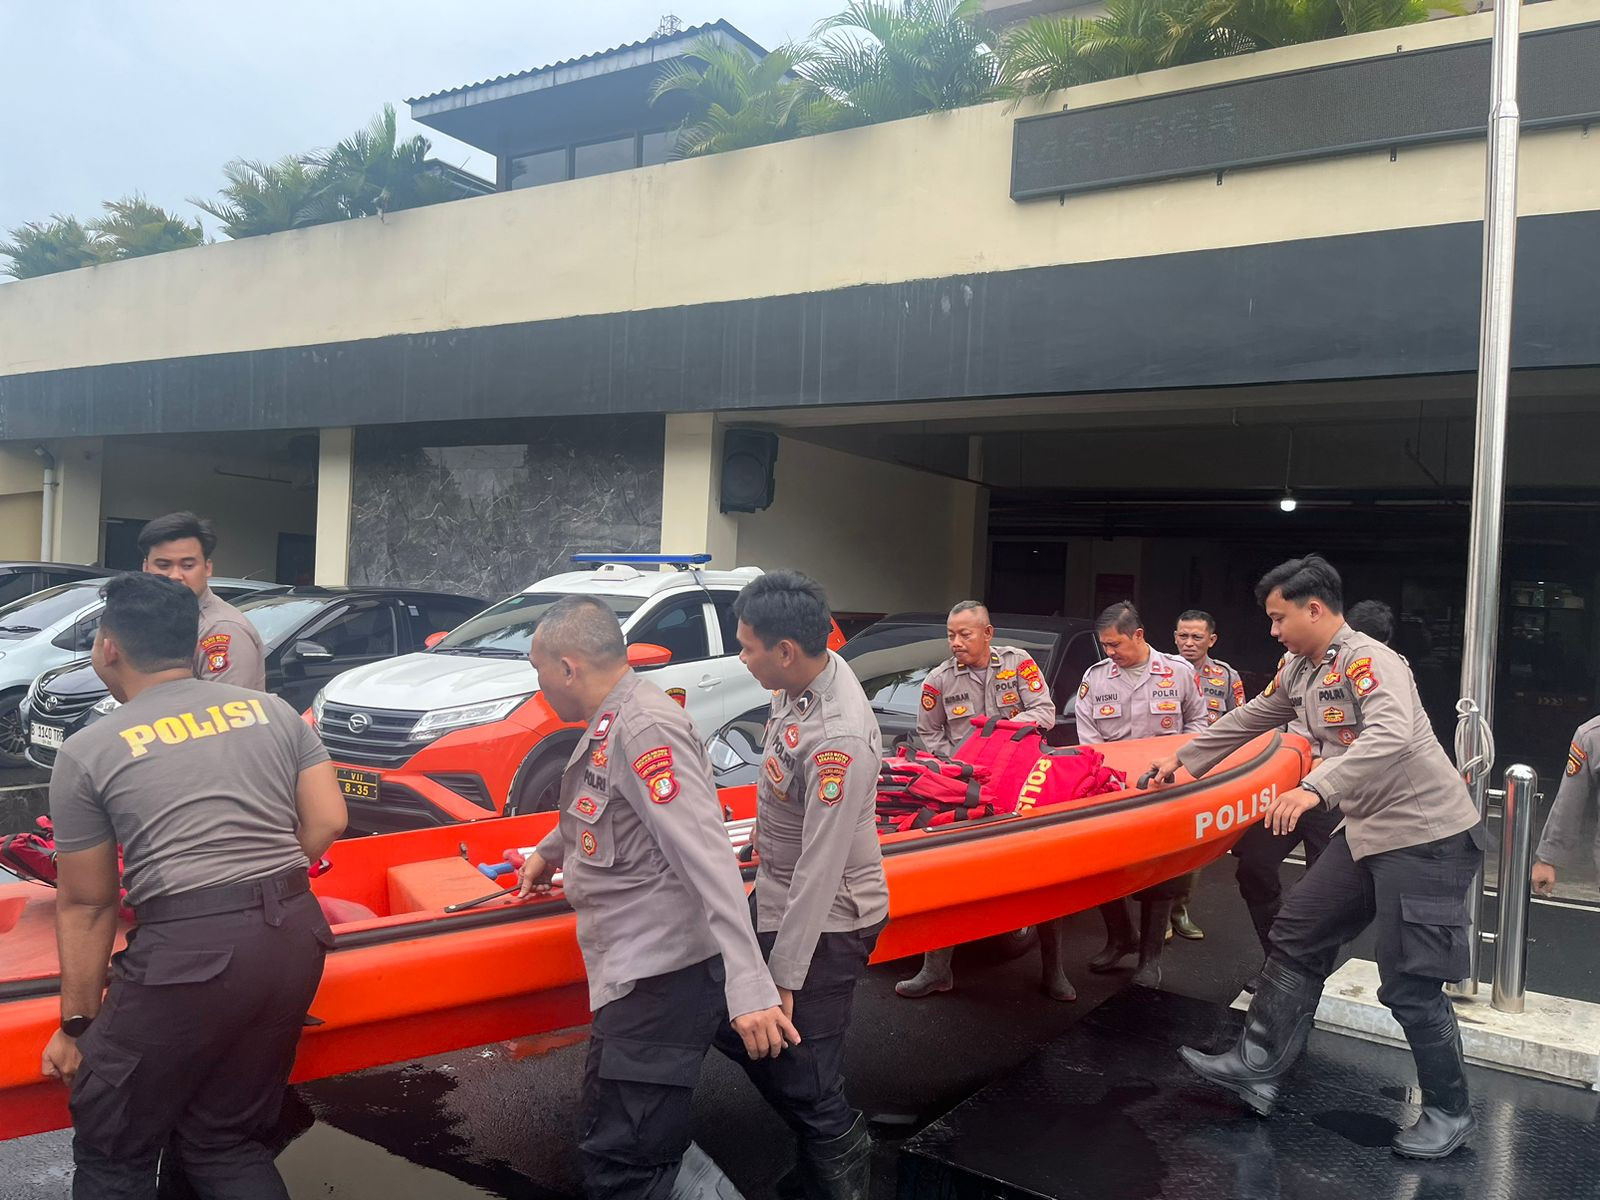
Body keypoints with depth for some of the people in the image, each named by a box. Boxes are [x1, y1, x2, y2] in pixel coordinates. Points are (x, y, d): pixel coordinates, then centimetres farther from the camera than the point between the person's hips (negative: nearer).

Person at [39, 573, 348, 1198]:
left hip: (187, 949, -5)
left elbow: (86, 905, 6)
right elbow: (328, 822, 7)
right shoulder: (274, 711, 12)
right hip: (296, 940, 5)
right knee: (226, 1142, 22)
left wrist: (78, 1024, 14)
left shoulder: (87, 753, 3)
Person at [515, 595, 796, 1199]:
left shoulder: (646, 726, -20)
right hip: (639, 968, 10)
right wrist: (548, 850, 49)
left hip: (661, 978, -10)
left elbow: (707, 859, -28)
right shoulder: (612, 721, 11)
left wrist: (750, 986, -32)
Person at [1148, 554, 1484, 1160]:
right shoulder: (1301, 672, 9)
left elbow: (1393, 735, -36)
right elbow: (1247, 719, 22)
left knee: (1410, 984, -3)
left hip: (1429, 836, -9)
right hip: (1369, 832, 9)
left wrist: (1316, 787, -45)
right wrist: (1184, 759, 27)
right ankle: (1258, 1068, 17)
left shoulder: (1366, 660, -19)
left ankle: (1449, 1112, 18)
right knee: (1296, 935, 9)